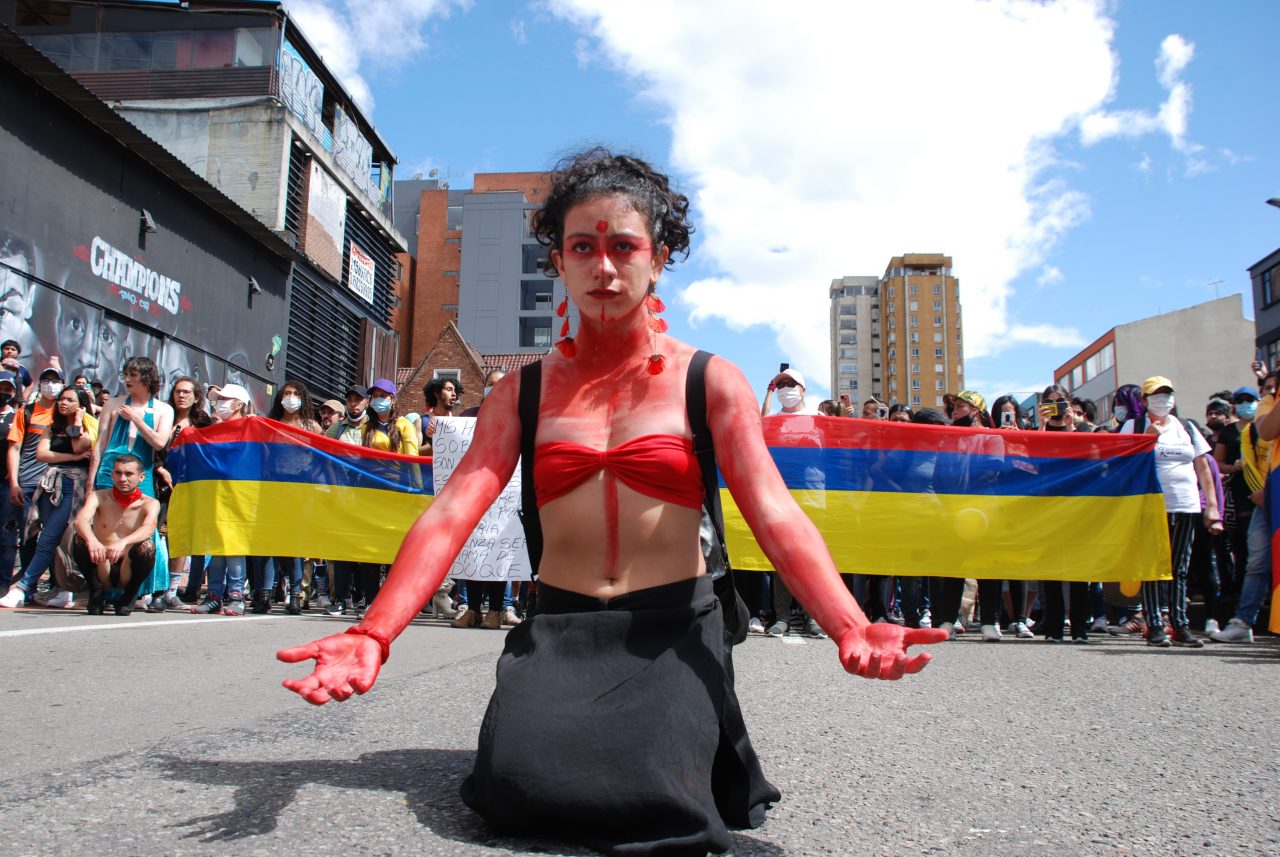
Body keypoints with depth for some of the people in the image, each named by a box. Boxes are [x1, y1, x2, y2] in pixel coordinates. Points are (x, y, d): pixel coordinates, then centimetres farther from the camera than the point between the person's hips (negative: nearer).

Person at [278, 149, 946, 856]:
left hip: (674, 627, -1)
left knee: (654, 794, -24)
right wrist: (374, 635, -22)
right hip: (557, 629, 2)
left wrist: (850, 628, -28)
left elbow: (775, 515, -9)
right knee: (517, 784, -22)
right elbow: (450, 515, -5)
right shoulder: (523, 393, 7)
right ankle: (552, 727, 13)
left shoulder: (708, 382, 3)